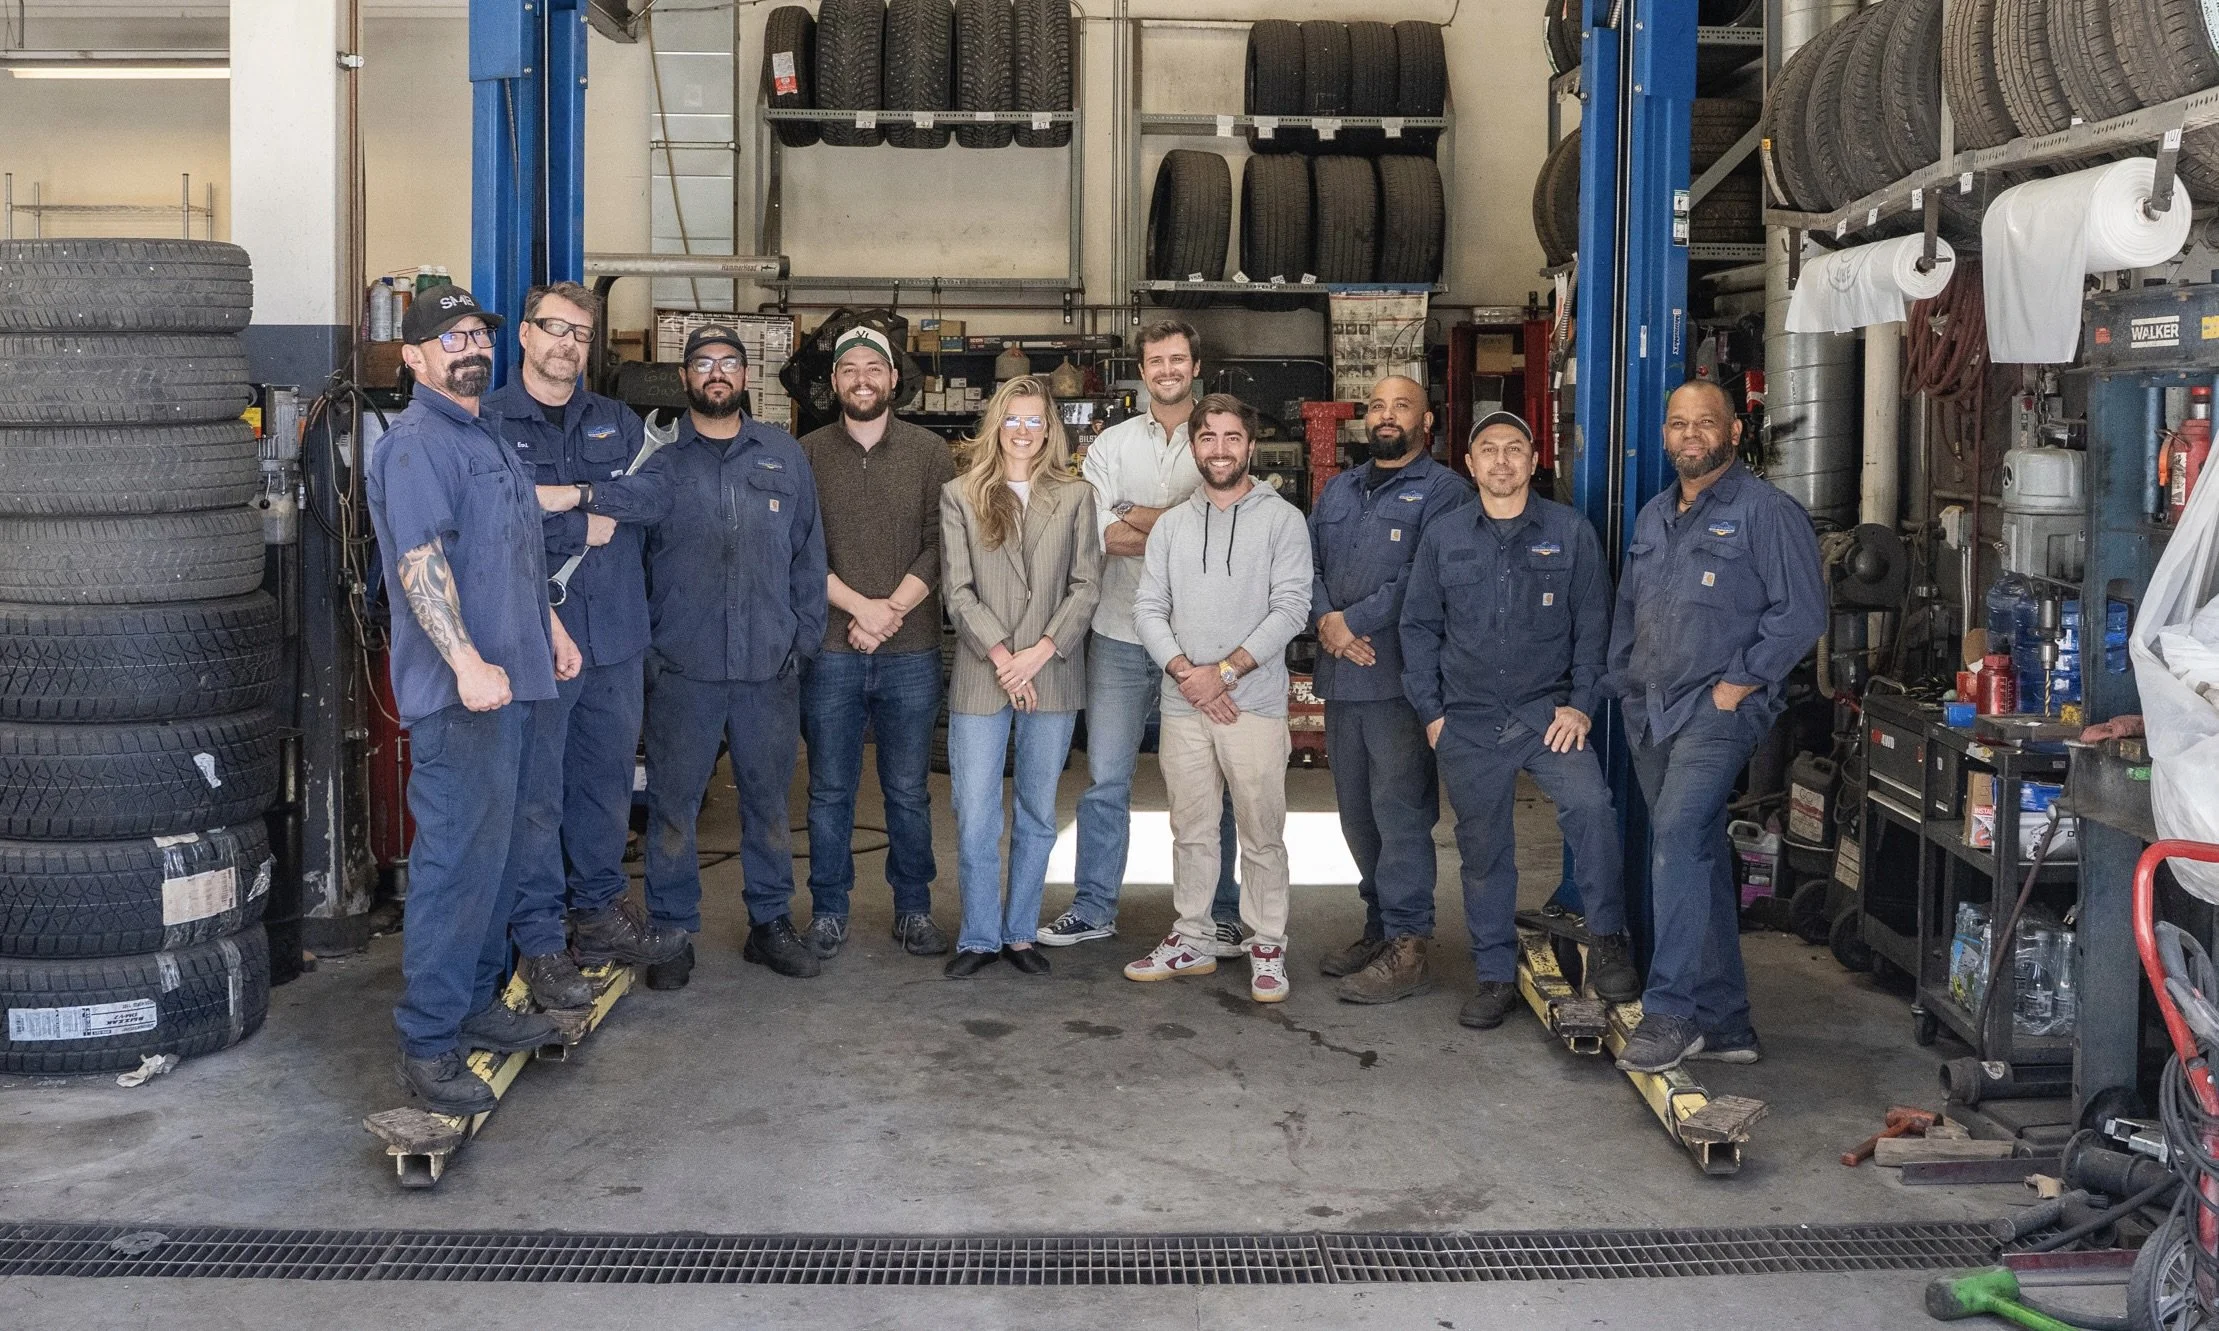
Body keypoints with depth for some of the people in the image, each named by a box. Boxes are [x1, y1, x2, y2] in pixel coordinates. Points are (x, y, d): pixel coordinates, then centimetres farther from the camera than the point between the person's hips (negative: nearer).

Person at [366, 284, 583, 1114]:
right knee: (456, 860, -8)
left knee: (494, 851, 16)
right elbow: (420, 559, -23)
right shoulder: (416, 444, -11)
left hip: (510, 679, 10)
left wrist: (550, 627, 27)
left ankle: (476, 1002, 28)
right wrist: (466, 662, -31)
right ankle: (427, 1045, -2)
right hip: (459, 690, -10)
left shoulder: (489, 439, 19)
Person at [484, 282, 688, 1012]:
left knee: (607, 783, 15)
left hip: (616, 636, 5)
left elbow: (658, 494, -1)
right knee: (535, 794, -1)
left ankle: (601, 910, 31)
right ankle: (540, 941, 8)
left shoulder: (617, 422, 14)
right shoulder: (487, 423, -3)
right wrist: (588, 530, -8)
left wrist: (576, 495, -14)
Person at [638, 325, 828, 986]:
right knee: (673, 804, 3)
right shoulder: (658, 462, 4)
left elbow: (808, 552, 10)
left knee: (768, 800, 11)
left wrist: (805, 636, 2)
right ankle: (673, 932, 15)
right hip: (682, 668, -1)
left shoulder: (784, 456, 8)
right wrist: (645, 647, -3)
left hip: (769, 665, 2)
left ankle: (770, 923, 24)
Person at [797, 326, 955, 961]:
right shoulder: (808, 454, 4)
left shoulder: (930, 452, 4)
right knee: (829, 790, 7)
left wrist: (889, 613, -11)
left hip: (911, 652, 0)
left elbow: (940, 547, -2)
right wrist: (860, 605, -12)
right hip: (830, 652, 0)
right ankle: (828, 910, 18)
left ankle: (913, 909, 21)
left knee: (908, 790, 8)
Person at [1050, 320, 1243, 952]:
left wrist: (1138, 516, -10)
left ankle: (1219, 912, 17)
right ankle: (1094, 907, 18)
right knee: (1104, 778, 7)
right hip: (1122, 635, 2)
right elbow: (1098, 534, -6)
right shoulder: (1111, 444, 8)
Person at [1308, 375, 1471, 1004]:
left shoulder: (1442, 491, -3)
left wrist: (1353, 620, -14)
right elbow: (1308, 562, 12)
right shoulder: (1336, 492, 20)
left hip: (1401, 677, -7)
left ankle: (1407, 947, -2)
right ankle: (1380, 925, 24)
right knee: (1357, 810, 13)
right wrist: (1325, 617, -8)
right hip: (1340, 676, 7)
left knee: (1400, 810, -7)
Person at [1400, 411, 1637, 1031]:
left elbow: (1593, 624, 4)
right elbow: (1418, 628, 10)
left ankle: (1608, 939, -13)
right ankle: (1495, 975, 21)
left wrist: (1580, 703, -5)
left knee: (1590, 805, -27)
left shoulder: (1570, 532, 3)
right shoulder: (1443, 537, 7)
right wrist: (1430, 711, 3)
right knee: (1484, 851, 8)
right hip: (1468, 725, 2)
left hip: (1548, 715, -2)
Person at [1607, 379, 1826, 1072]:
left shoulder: (1766, 512, -5)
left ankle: (1670, 1013, -20)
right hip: (1650, 712, 8)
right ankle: (1725, 1023, 17)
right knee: (1696, 860, 10)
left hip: (1719, 710, -7)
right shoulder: (1654, 517, 18)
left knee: (1679, 839, -22)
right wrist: (1625, 684, 15)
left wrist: (1739, 683, -13)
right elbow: (1628, 610, 25)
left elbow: (1800, 612, -11)